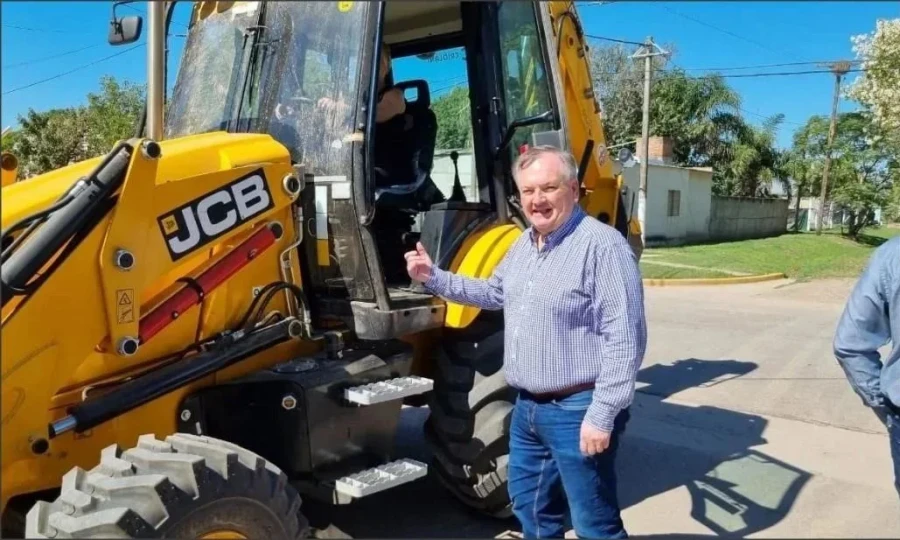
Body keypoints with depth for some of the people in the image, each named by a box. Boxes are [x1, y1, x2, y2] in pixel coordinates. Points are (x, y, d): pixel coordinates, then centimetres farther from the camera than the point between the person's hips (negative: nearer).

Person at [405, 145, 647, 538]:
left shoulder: (602, 245, -20)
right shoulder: (524, 244, 9)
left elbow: (624, 338, -22)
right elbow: (494, 293, 24)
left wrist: (603, 415, -23)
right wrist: (434, 278, 15)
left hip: (577, 410, -8)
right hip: (528, 406, 9)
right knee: (531, 507, 24)